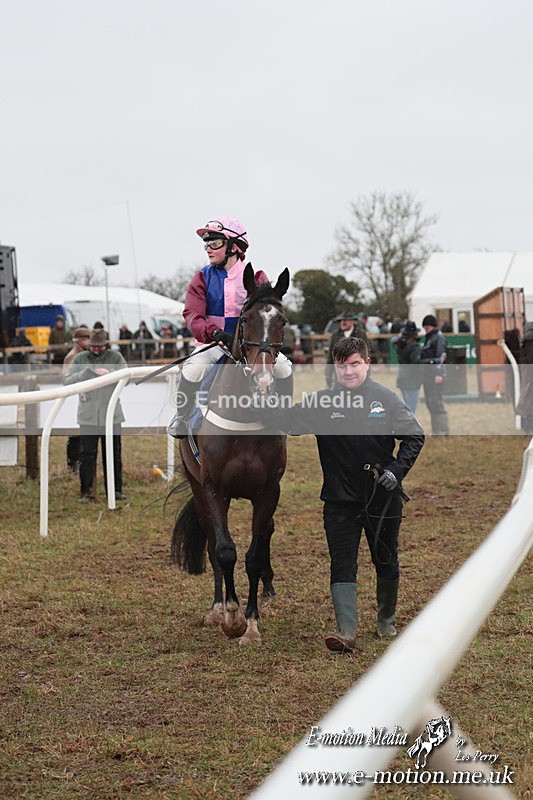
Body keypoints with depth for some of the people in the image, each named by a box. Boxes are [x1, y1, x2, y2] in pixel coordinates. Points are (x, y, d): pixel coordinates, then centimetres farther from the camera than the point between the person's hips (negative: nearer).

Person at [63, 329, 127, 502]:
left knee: (114, 454, 9)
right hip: (88, 415, -1)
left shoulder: (115, 357, 3)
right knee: (87, 455, -2)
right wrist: (83, 374, -16)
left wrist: (110, 373, -22)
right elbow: (67, 381, 0)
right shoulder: (80, 359, 4)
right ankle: (86, 492, 3)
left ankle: (115, 489, 19)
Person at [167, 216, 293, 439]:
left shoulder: (255, 277, 2)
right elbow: (192, 316, -11)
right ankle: (181, 416, -7)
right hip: (213, 343, -1)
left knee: (283, 366, -19)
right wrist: (214, 332, -32)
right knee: (193, 370, -30)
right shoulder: (203, 278, 1)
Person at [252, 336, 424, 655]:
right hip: (340, 500, 0)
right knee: (342, 565, -8)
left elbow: (414, 436, 1)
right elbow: (287, 420, -7)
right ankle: (347, 632, -11)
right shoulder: (322, 402, -2)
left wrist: (396, 470, -11)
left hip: (382, 497, 0)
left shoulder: (386, 398, -4)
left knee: (386, 562, 14)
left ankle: (387, 619, 36)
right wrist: (258, 401, -23)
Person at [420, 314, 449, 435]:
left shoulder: (439, 338, -8)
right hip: (428, 374, 10)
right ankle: (435, 429, 18)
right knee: (430, 402, 11)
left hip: (436, 375, -10)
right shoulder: (428, 338, 20)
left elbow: (441, 356, -16)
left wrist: (439, 374, -23)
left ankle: (443, 430, -9)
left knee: (436, 401, -11)